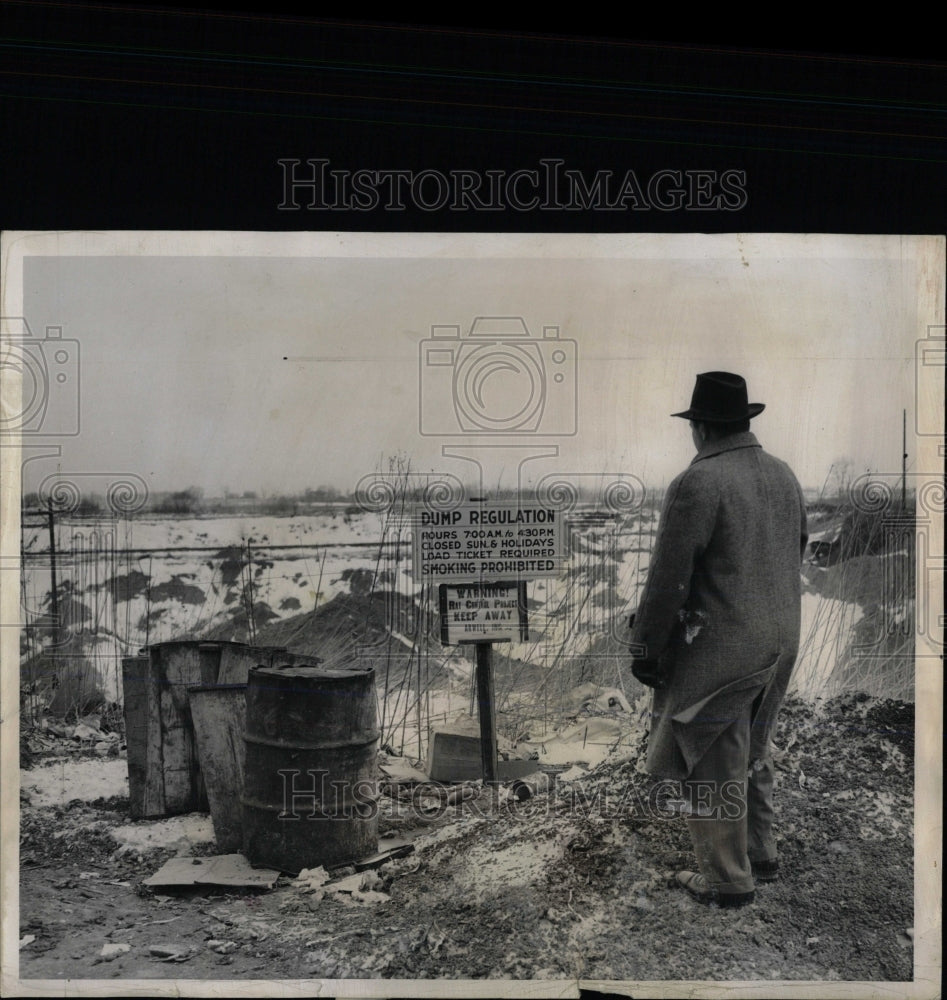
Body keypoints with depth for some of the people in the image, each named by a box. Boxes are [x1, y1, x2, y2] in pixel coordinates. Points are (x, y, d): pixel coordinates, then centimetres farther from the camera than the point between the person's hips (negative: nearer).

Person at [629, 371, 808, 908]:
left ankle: (728, 879, 17)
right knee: (754, 754, 23)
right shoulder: (783, 473, 5)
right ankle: (762, 857, 35)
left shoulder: (697, 482, -19)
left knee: (714, 767, 6)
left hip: (720, 651, -8)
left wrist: (645, 647, -8)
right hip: (782, 640, 8)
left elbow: (669, 577, -18)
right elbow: (800, 548, 15)